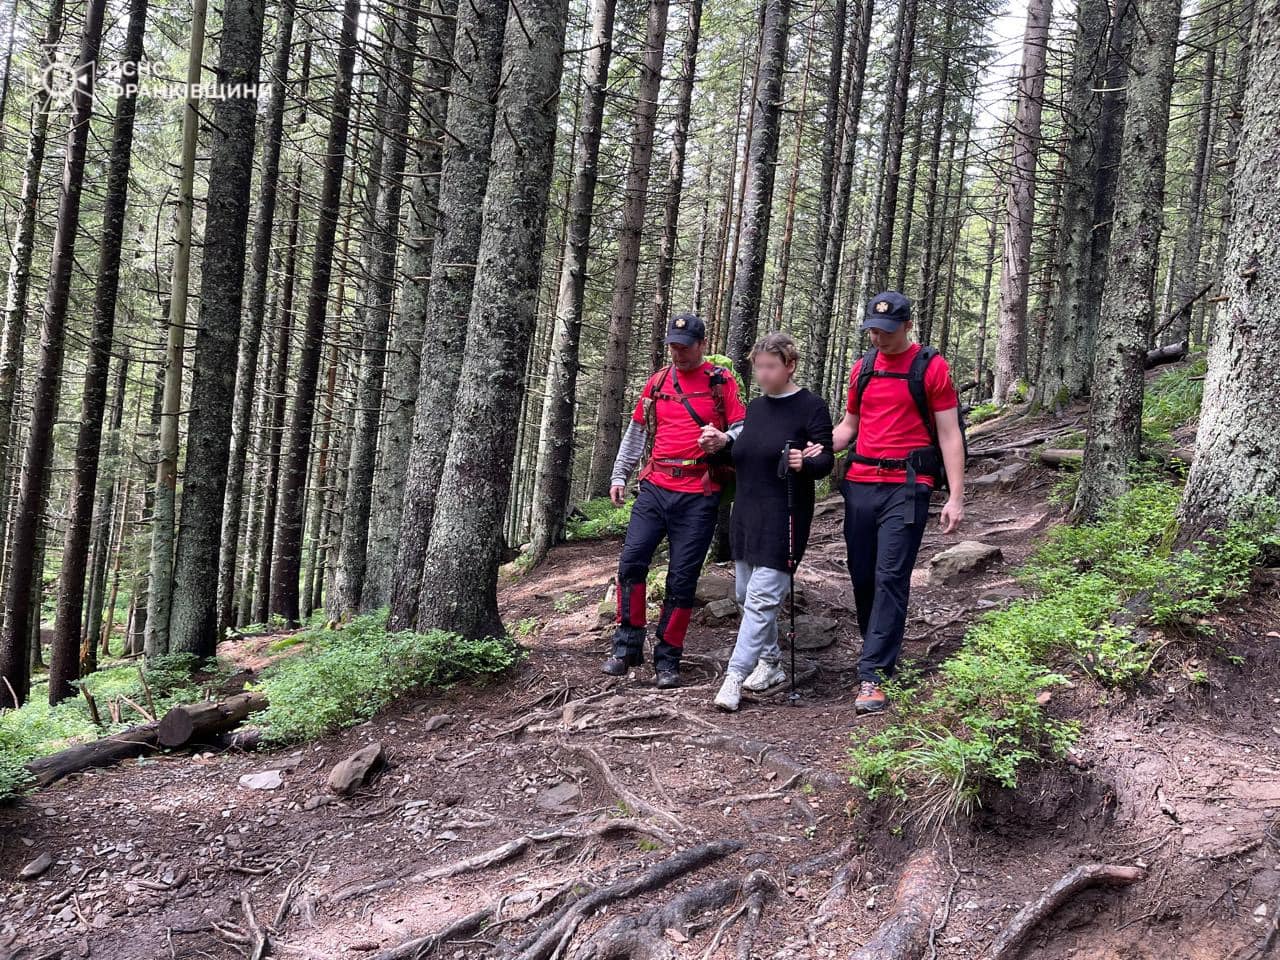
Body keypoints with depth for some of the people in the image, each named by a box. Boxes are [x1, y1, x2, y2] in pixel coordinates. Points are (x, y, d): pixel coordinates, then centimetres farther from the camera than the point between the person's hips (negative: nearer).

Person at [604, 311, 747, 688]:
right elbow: (636, 433, 20)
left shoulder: (722, 382, 2)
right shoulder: (657, 383, 12)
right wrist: (619, 476, 16)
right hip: (655, 488, 3)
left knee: (682, 579, -1)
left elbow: (742, 430, 0)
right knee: (631, 561, -8)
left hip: (699, 496, -3)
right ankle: (627, 646, 5)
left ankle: (667, 659, 10)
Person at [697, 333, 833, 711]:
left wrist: (805, 462, -32)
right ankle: (770, 663, 30)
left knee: (762, 598, -12)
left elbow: (826, 461, -10)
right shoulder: (756, 407, 12)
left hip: (784, 519, -8)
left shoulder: (811, 406, -8)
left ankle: (734, 677, -12)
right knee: (746, 594, 14)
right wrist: (722, 443, 0)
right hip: (746, 513, 8)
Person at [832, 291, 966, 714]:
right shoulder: (863, 366, 13)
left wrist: (956, 497, -9)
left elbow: (949, 434, -3)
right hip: (860, 484, 6)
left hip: (907, 486, -5)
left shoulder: (931, 367, -2)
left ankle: (873, 675, -10)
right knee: (862, 576, 7)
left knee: (890, 577, -10)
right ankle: (882, 654, 24)